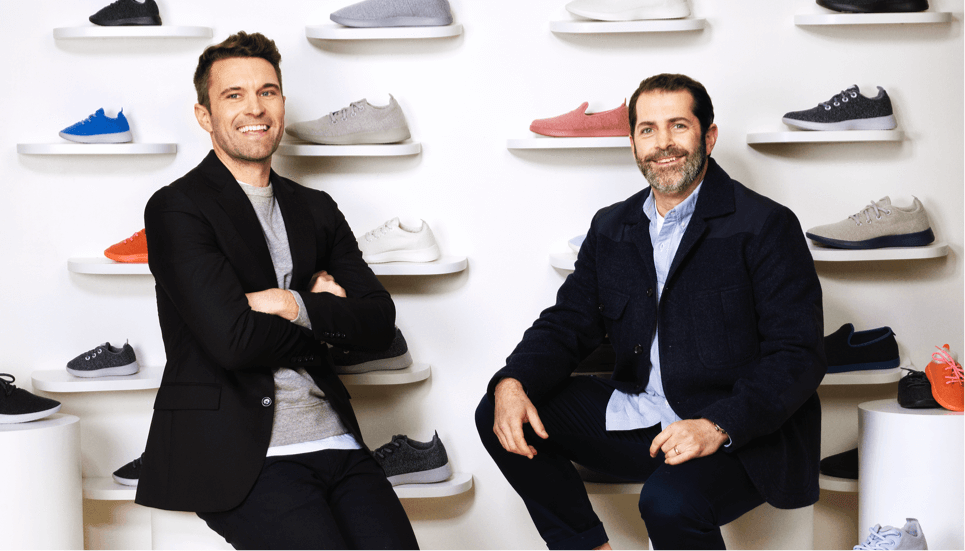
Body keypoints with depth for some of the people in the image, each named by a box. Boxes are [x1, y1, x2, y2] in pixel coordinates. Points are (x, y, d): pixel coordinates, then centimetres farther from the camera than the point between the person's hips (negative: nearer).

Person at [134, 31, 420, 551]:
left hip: (333, 440, 5)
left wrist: (299, 307, -8)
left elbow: (379, 324, 9)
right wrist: (328, 319, 2)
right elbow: (233, 339, -13)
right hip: (238, 453, -5)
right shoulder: (177, 209, -1)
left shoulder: (316, 209, 19)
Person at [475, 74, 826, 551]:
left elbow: (798, 355, -14)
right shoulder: (612, 228, 12)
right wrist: (512, 382, -11)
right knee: (499, 414, -4)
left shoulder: (766, 226, -8)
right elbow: (568, 323, 12)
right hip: (636, 416, 6)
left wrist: (719, 427, -28)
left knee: (671, 501, -35)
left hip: (740, 435, -6)